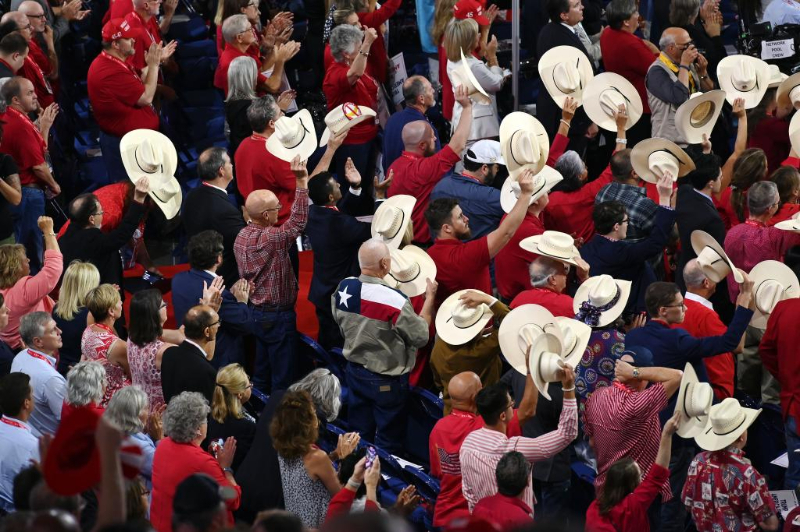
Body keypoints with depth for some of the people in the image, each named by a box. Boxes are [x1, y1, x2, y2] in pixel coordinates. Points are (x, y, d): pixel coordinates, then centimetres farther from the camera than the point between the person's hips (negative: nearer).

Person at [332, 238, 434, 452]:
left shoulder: (343, 288, -10)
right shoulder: (395, 301, -30)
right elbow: (421, 336, -16)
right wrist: (430, 298, -8)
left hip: (354, 371, 6)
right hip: (386, 381, -6)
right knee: (387, 443, 11)